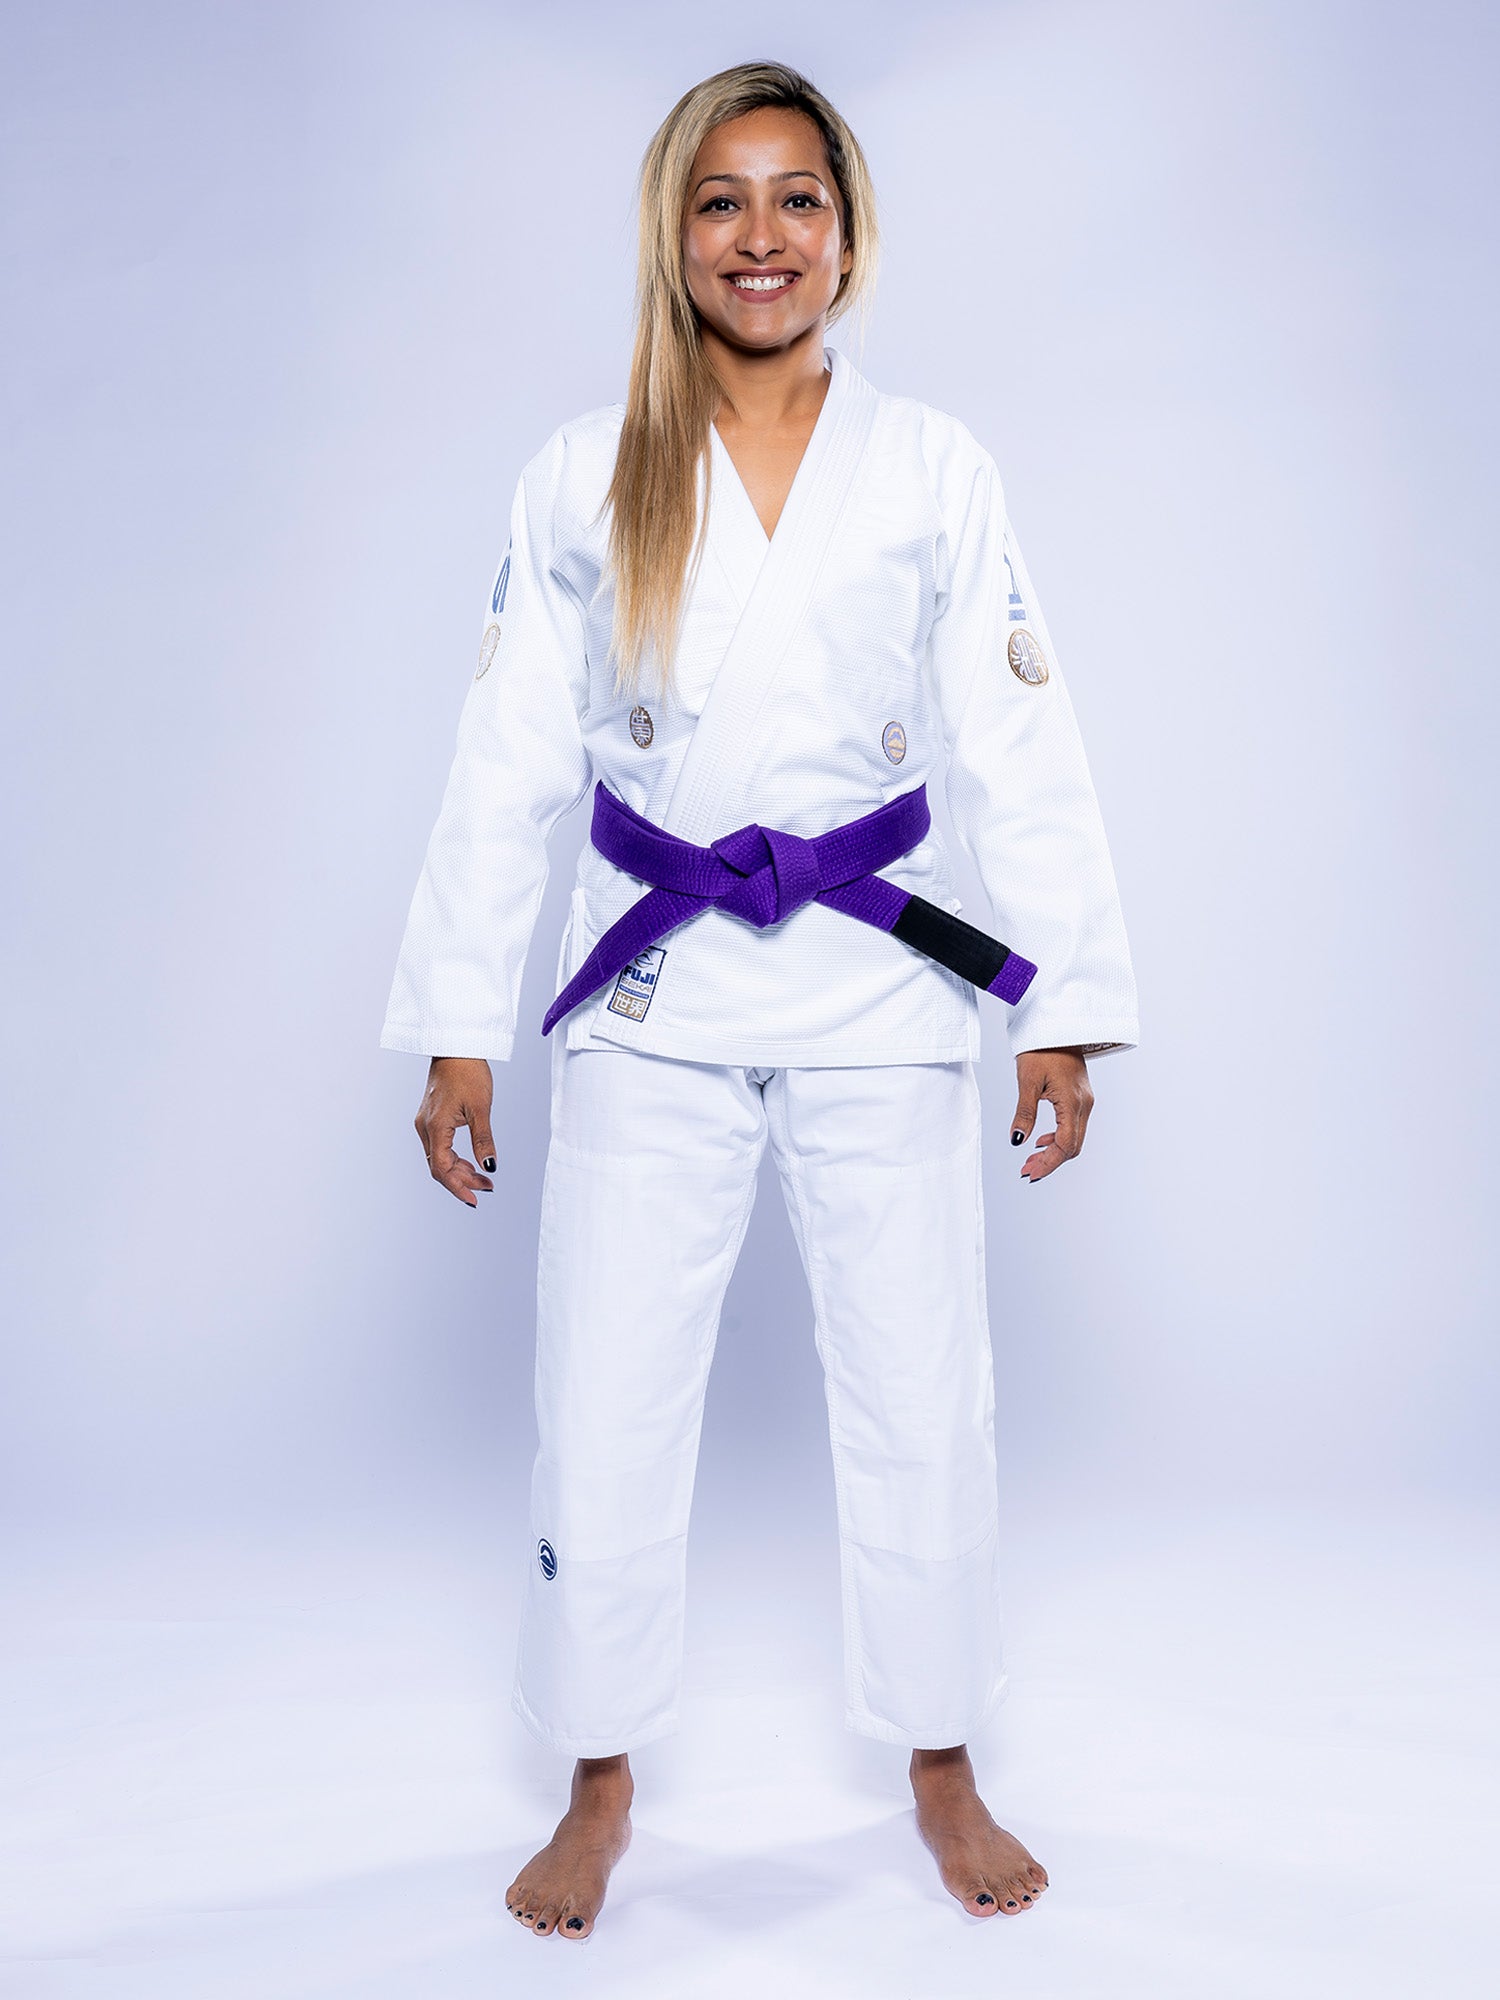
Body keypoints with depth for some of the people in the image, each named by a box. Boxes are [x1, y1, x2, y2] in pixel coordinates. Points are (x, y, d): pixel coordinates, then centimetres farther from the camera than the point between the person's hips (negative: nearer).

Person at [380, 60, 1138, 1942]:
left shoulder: (934, 468, 3)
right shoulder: (585, 477, 3)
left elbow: (1022, 750, 3)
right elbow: (505, 761, 2)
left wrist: (1066, 1006, -2)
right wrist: (459, 1026, 0)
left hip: (885, 994, 0)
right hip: (654, 999, 0)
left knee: (924, 1400, 8)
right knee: (603, 1411, 5)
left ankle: (941, 1768, 32)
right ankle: (600, 1785, 29)